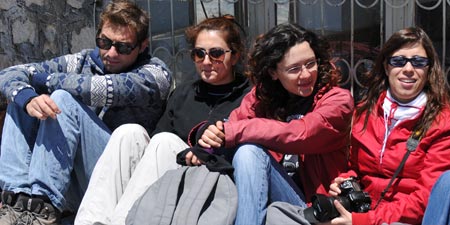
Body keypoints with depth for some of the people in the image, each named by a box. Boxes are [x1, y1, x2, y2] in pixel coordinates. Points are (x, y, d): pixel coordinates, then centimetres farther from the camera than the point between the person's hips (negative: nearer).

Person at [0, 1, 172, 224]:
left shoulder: (155, 73, -6)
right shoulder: (83, 62, 8)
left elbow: (105, 90, -27)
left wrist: (45, 78, -11)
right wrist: (28, 99, -24)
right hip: (70, 181, 6)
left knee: (65, 99, -22)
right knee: (22, 96, -4)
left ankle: (40, 206, -30)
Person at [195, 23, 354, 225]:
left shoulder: (338, 100, -4)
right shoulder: (262, 95, 10)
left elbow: (298, 135, -19)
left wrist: (231, 133, -20)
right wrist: (210, 141, -26)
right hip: (266, 193, 4)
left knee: (250, 150, -24)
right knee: (248, 150, -26)